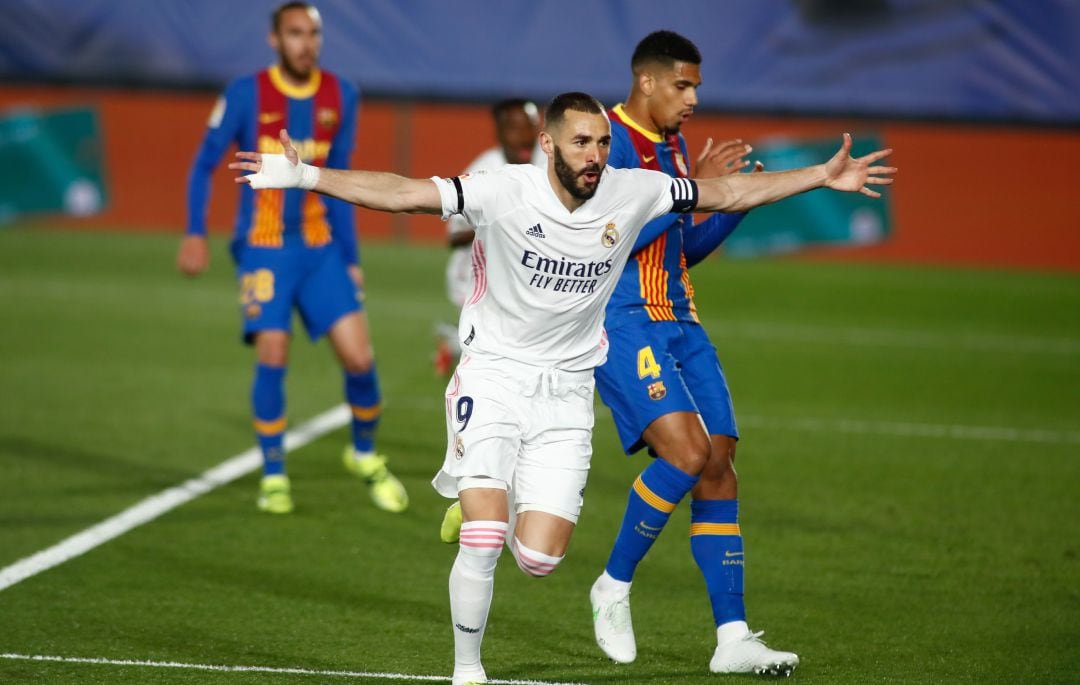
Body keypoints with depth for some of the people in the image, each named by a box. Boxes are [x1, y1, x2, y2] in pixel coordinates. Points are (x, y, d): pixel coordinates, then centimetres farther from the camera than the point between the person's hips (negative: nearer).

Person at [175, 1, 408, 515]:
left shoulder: (341, 97, 3)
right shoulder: (246, 96, -7)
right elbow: (204, 164, 0)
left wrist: (350, 258, 10)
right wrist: (195, 234, -11)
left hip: (321, 248, 3)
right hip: (263, 248, -3)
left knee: (359, 357, -6)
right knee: (272, 356, -15)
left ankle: (365, 456, 19)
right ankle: (273, 475, 2)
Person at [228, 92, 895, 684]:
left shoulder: (632, 192, -5)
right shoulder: (505, 192, -16)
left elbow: (728, 193, 7)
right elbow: (406, 193, -23)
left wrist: (822, 177, 8)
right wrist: (308, 176, -34)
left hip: (567, 391, 3)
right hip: (494, 375, -3)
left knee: (540, 559, -4)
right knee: (483, 542, -17)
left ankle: (476, 483, 29)